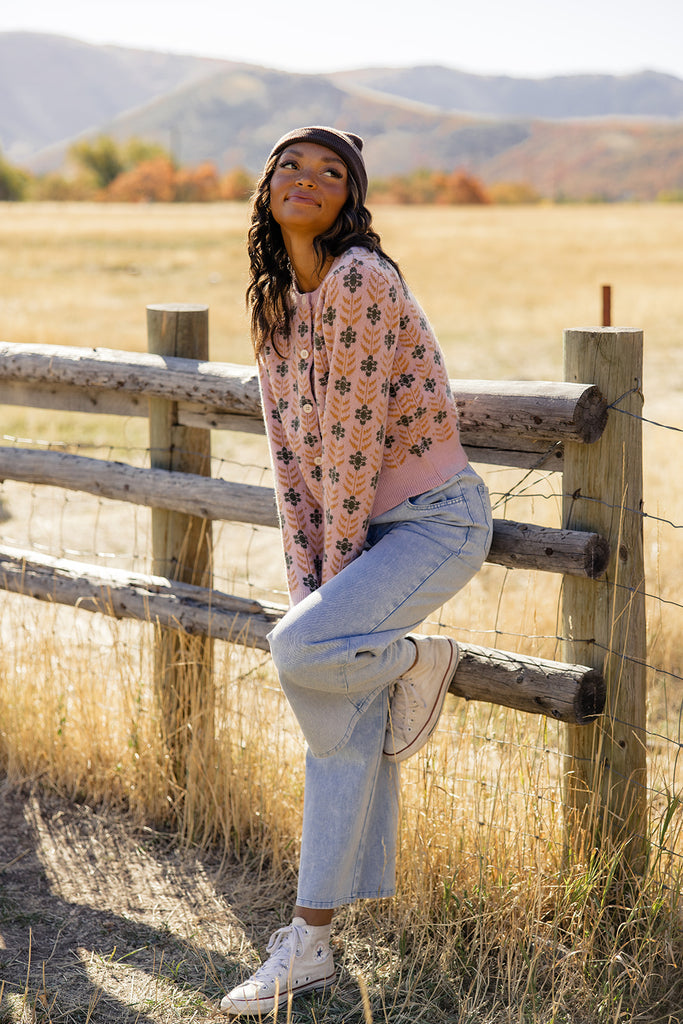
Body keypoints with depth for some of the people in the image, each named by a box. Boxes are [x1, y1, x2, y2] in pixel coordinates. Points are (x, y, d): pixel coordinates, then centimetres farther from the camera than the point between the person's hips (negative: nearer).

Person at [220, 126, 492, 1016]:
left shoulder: (358, 281, -17)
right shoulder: (273, 300, 9)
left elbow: (353, 437, -18)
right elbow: (290, 449, 7)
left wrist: (337, 573, -12)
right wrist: (305, 576, 0)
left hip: (436, 518, -7)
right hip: (366, 525, 8)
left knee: (298, 650, -27)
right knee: (346, 732, 4)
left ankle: (418, 661, 4)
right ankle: (311, 948, 9)